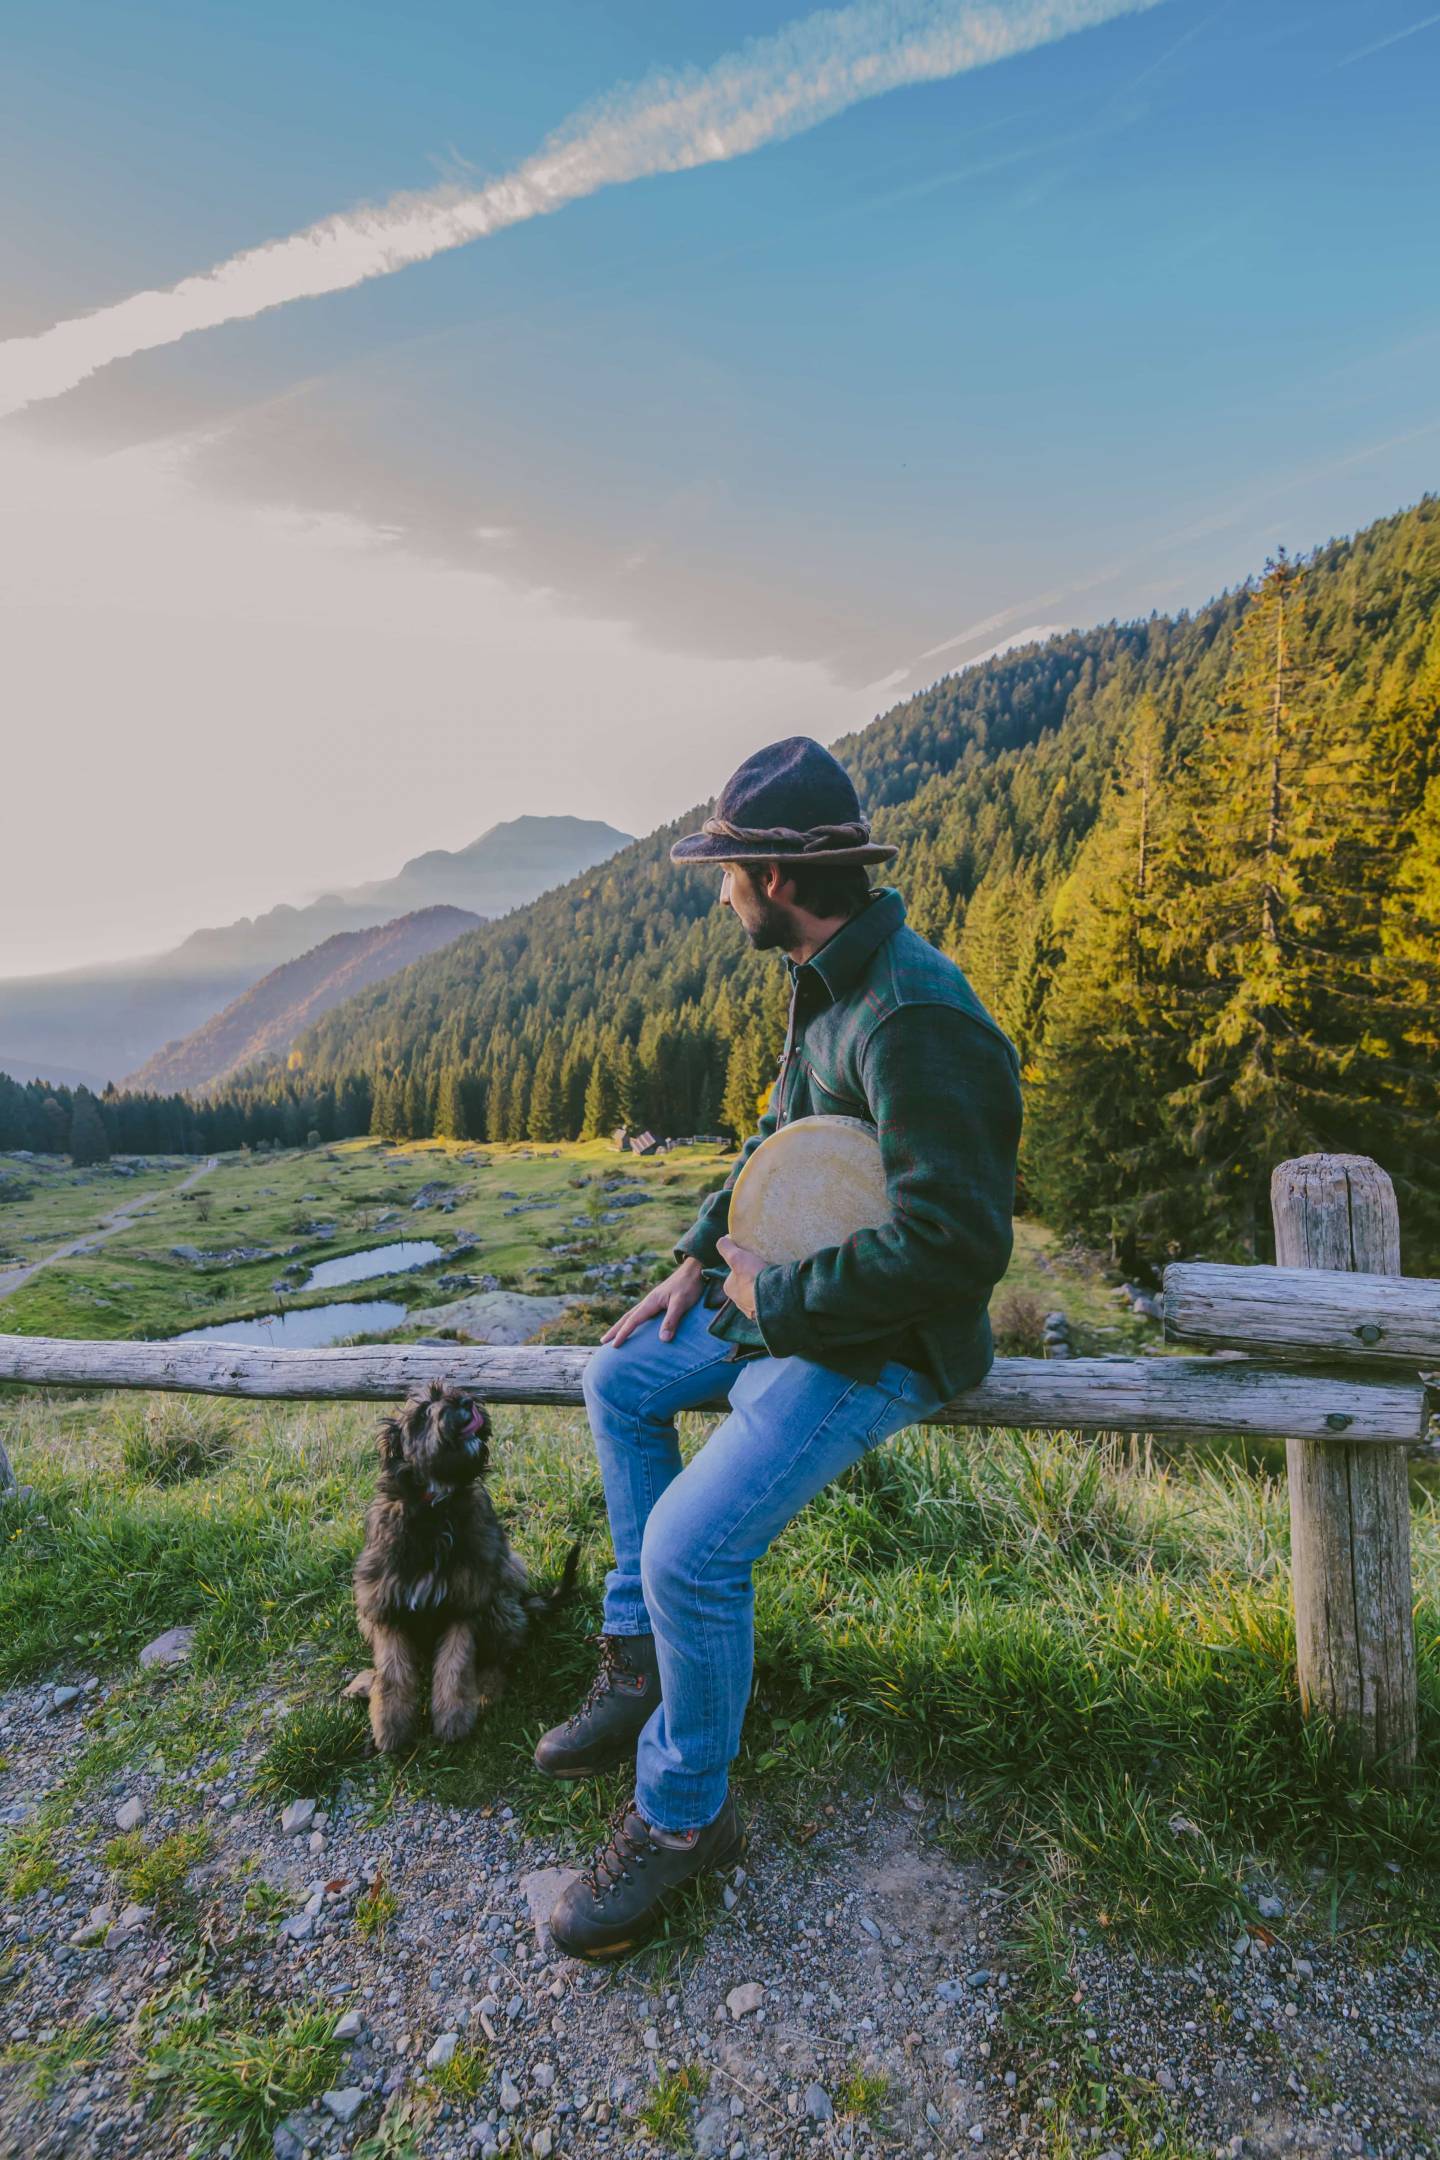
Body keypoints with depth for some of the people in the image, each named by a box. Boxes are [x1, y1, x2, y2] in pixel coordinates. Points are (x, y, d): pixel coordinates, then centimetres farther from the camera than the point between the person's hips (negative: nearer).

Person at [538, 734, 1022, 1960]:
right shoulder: (828, 985, 5)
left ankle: (684, 1814, 10)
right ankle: (641, 1660, 26)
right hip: (796, 1294, 10)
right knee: (620, 1381, 14)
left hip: (884, 1344, -10)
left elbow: (956, 1245, -33)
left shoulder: (914, 1021, -28)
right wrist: (701, 1257, 9)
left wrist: (775, 1296, -22)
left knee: (691, 1547, -20)